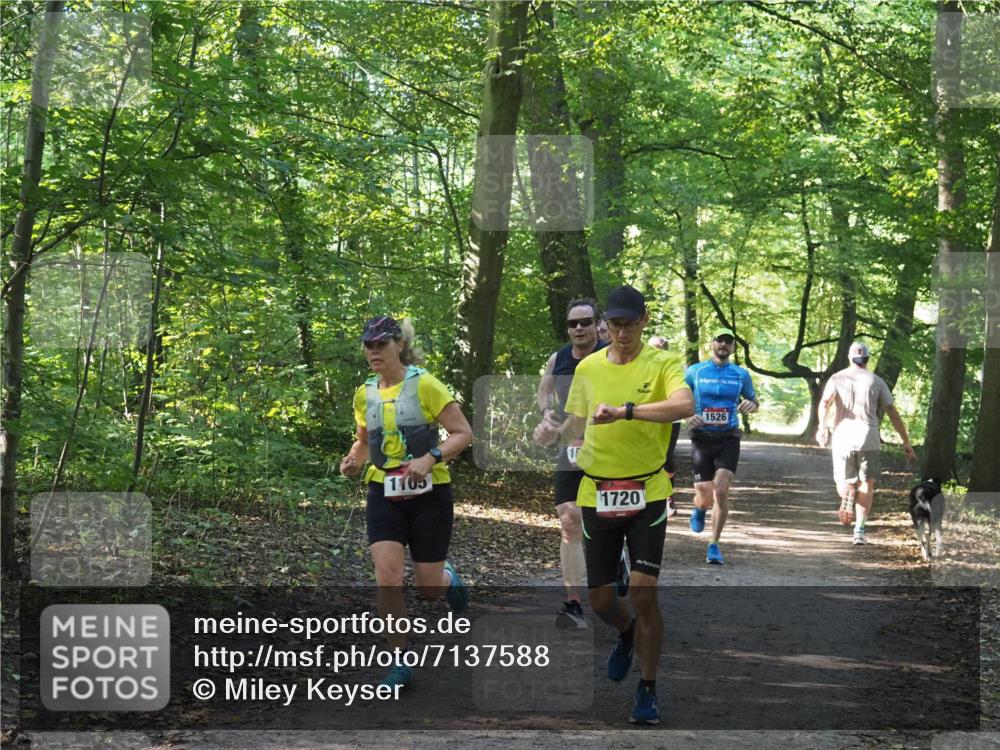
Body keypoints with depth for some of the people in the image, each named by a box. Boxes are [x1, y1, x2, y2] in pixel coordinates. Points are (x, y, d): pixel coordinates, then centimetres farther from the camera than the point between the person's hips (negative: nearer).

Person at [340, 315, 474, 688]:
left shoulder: (424, 385, -9)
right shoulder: (364, 394, 6)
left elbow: (463, 433, -9)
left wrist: (430, 458, -24)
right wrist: (353, 461, 0)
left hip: (428, 493, -3)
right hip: (384, 493, 3)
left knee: (428, 588, 1)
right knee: (387, 579, -14)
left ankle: (448, 578, 40)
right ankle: (401, 663, -3)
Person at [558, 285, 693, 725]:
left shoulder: (662, 364, -7)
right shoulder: (587, 368, 7)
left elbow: (684, 405, -28)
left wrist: (625, 411, -37)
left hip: (647, 492, -3)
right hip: (596, 493, 4)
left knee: (643, 592, -10)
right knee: (600, 598, 7)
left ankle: (647, 690, 8)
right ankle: (627, 634, 44)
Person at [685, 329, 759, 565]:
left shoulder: (741, 375, 7)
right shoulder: (694, 371, 4)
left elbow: (754, 401, 19)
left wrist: (751, 405, -6)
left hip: (728, 439, 0)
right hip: (702, 438, 0)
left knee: (721, 491, -16)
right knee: (704, 496, 0)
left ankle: (714, 545, -3)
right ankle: (699, 509, 40)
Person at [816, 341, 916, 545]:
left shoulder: (837, 378, 7)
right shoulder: (877, 381, 7)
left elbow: (825, 403, -12)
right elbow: (893, 413, 6)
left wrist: (822, 426, -24)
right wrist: (906, 442, 11)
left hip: (842, 438, 0)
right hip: (868, 440, 0)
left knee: (845, 484, 14)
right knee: (866, 485, 10)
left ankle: (847, 496, -23)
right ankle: (859, 530, -4)